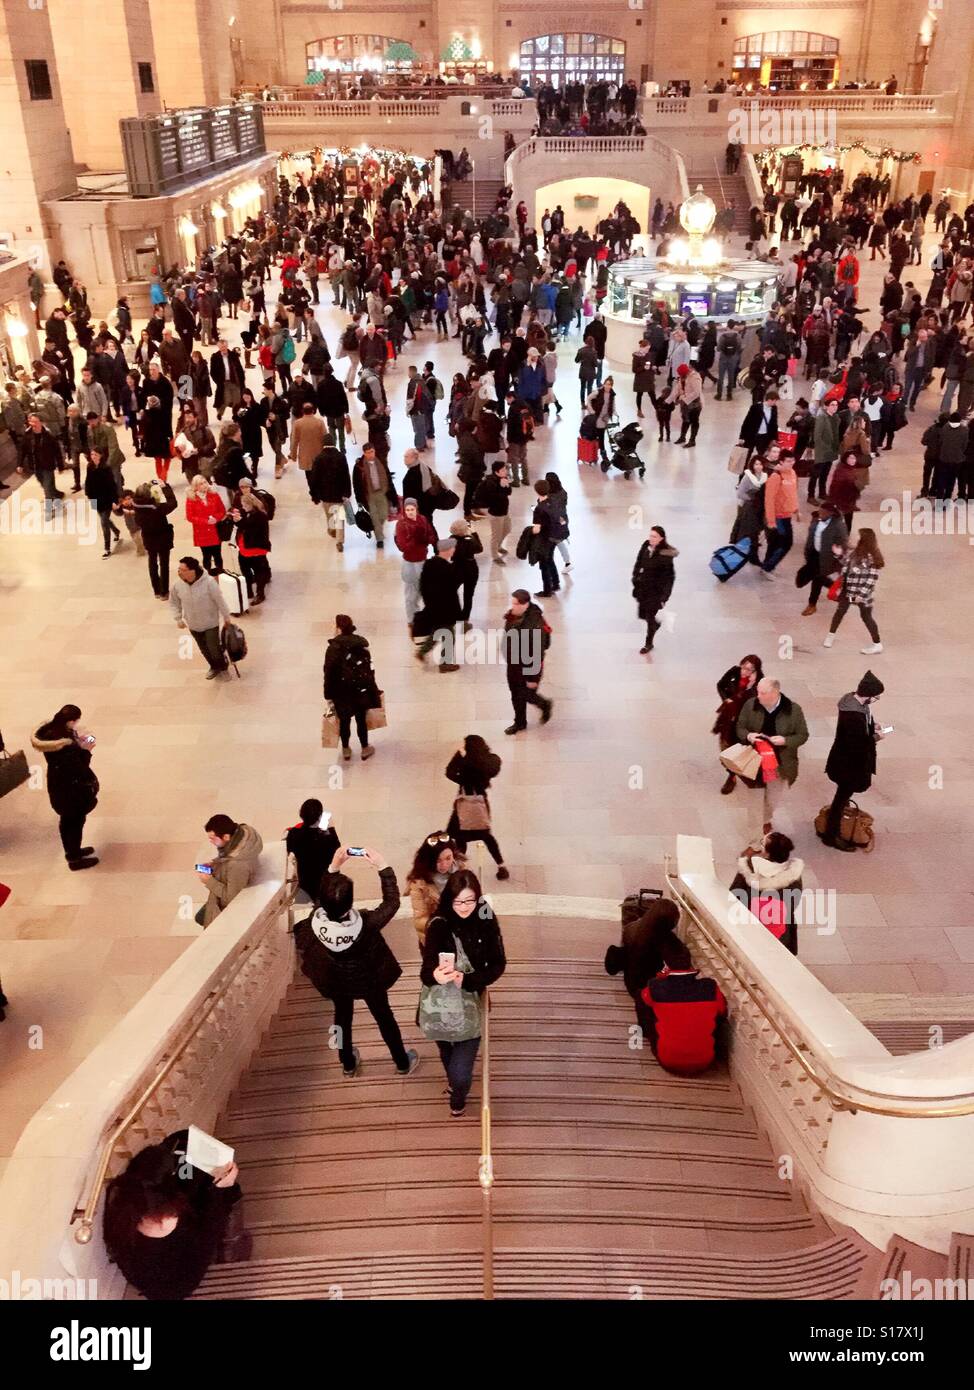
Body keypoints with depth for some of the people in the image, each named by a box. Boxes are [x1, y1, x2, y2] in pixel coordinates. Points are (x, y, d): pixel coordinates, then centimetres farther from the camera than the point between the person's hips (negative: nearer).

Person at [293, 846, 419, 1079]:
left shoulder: (317, 919, -33)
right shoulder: (364, 922, -41)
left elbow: (323, 897, -11)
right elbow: (392, 902, -27)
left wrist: (333, 866, -17)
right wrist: (382, 867, -31)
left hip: (336, 980, 2)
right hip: (368, 978, -2)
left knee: (343, 1017, 30)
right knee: (384, 1017, 23)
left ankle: (348, 1065, 51)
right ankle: (403, 1063, 44)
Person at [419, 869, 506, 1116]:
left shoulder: (486, 921, -11)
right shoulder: (439, 925, -17)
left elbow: (498, 965, -6)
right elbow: (426, 971, -25)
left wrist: (467, 980, -23)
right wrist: (434, 976, -50)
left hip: (469, 1007, 0)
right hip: (439, 1007, 0)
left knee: (461, 1073, -3)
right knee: (447, 1055, 22)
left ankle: (458, 1099, 34)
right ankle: (454, 1082, 59)